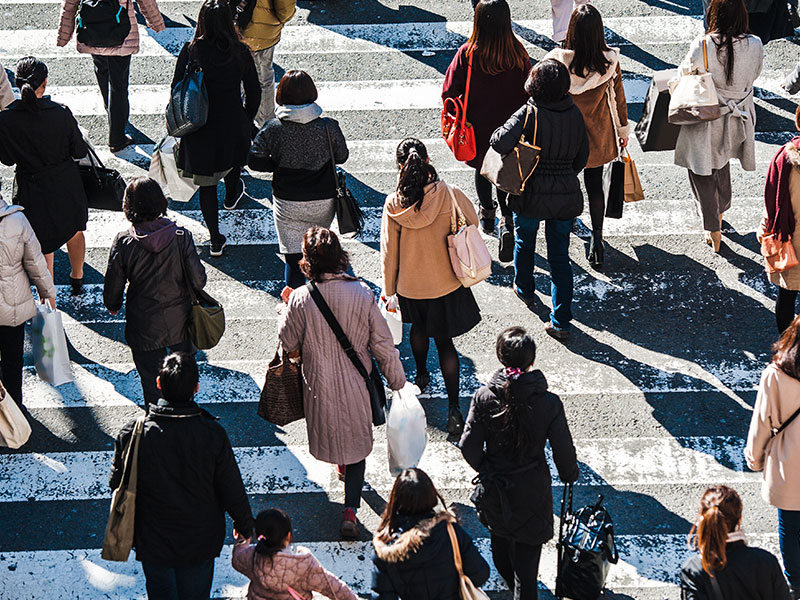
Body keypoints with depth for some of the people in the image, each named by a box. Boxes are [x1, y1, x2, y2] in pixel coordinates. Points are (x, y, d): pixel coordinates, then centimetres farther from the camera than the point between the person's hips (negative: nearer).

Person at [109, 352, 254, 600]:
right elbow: (232, 490, -10)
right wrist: (245, 526, 8)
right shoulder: (213, 435, -21)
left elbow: (118, 484, -8)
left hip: (153, 541, 0)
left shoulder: (134, 433, -21)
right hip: (200, 541, 0)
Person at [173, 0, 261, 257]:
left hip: (199, 128, -1)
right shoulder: (240, 52, -13)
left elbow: (177, 88, -6)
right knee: (233, 160, 34)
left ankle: (215, 240, 14)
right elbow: (254, 91, -4)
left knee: (206, 183, 11)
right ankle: (231, 196, 63)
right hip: (232, 122, 1)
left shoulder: (190, 50, -14)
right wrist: (247, 118, 14)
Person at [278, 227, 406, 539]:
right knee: (357, 444, 14)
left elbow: (288, 343, -5)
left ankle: (342, 465, 57)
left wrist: (287, 309, 11)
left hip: (319, 385, 0)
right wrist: (397, 381, 4)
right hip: (356, 384, 0)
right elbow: (382, 344, -10)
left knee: (330, 431, 29)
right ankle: (350, 509, 3)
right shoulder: (361, 294, -18)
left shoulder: (301, 299, -20)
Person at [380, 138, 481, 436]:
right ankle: (453, 407, 3)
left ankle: (421, 375, 53)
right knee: (445, 342, 9)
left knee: (419, 327, 30)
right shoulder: (451, 195, -20)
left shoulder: (393, 204, -17)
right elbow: (473, 222, -1)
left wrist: (388, 289, 5)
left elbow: (389, 251, -8)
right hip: (446, 283, -1)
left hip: (410, 285, 1)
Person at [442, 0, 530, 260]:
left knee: (483, 170, 27)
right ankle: (507, 221, -1)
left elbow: (449, 93, -16)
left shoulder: (467, 54, -22)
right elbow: (528, 92, -9)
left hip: (478, 129, 0)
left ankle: (487, 213, 48)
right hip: (511, 128, 0)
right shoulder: (518, 53, -19)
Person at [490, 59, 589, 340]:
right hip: (567, 195, 3)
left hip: (532, 195, -3)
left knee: (524, 243, 26)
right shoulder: (575, 113, -4)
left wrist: (497, 134, -10)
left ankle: (525, 290, 50)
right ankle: (561, 322, 7)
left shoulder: (529, 114, -20)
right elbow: (582, 155, 7)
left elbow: (501, 142, -33)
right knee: (560, 257, 11)